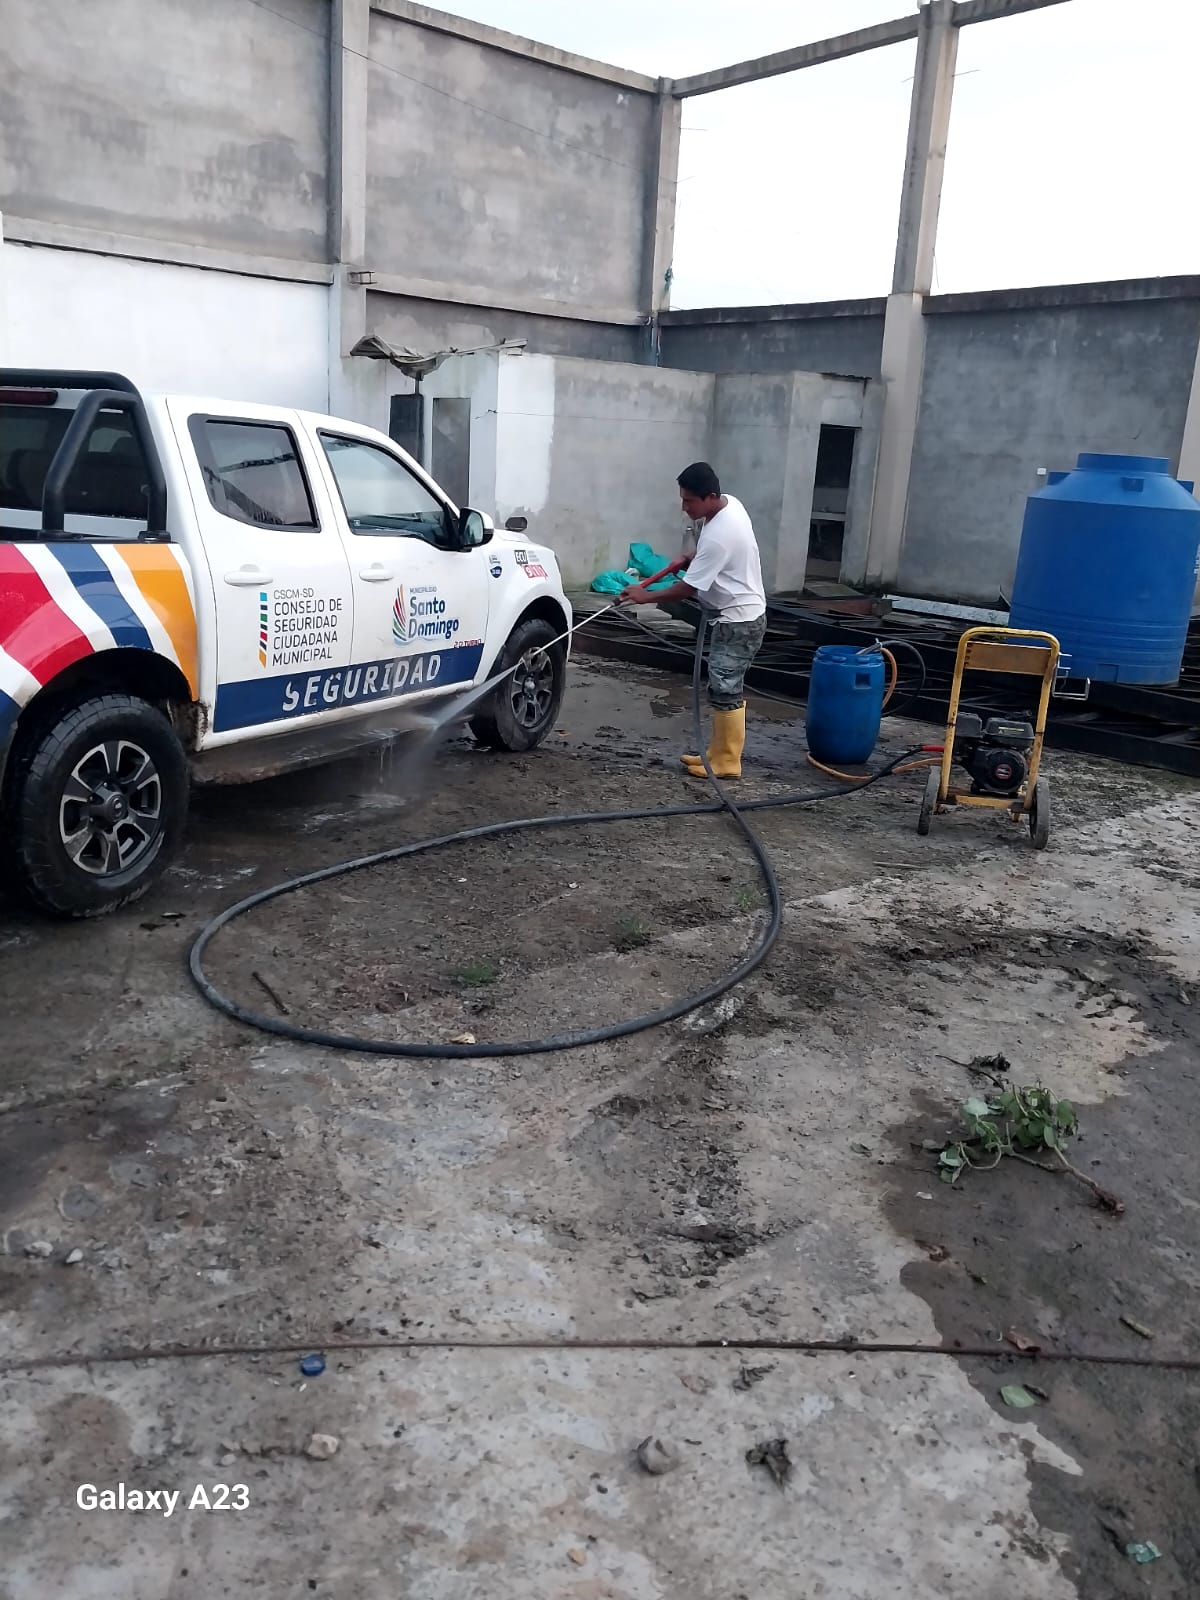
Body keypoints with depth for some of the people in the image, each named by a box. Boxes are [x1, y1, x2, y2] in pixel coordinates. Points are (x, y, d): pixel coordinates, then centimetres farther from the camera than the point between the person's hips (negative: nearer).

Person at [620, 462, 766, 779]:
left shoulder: (718, 535, -28)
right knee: (727, 689, 14)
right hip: (739, 616, 10)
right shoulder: (729, 503, 2)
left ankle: (727, 762, 4)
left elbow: (688, 588, -22)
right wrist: (689, 559, 5)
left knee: (725, 691, -4)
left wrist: (645, 597, -12)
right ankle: (720, 753, 22)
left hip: (740, 620, -10)